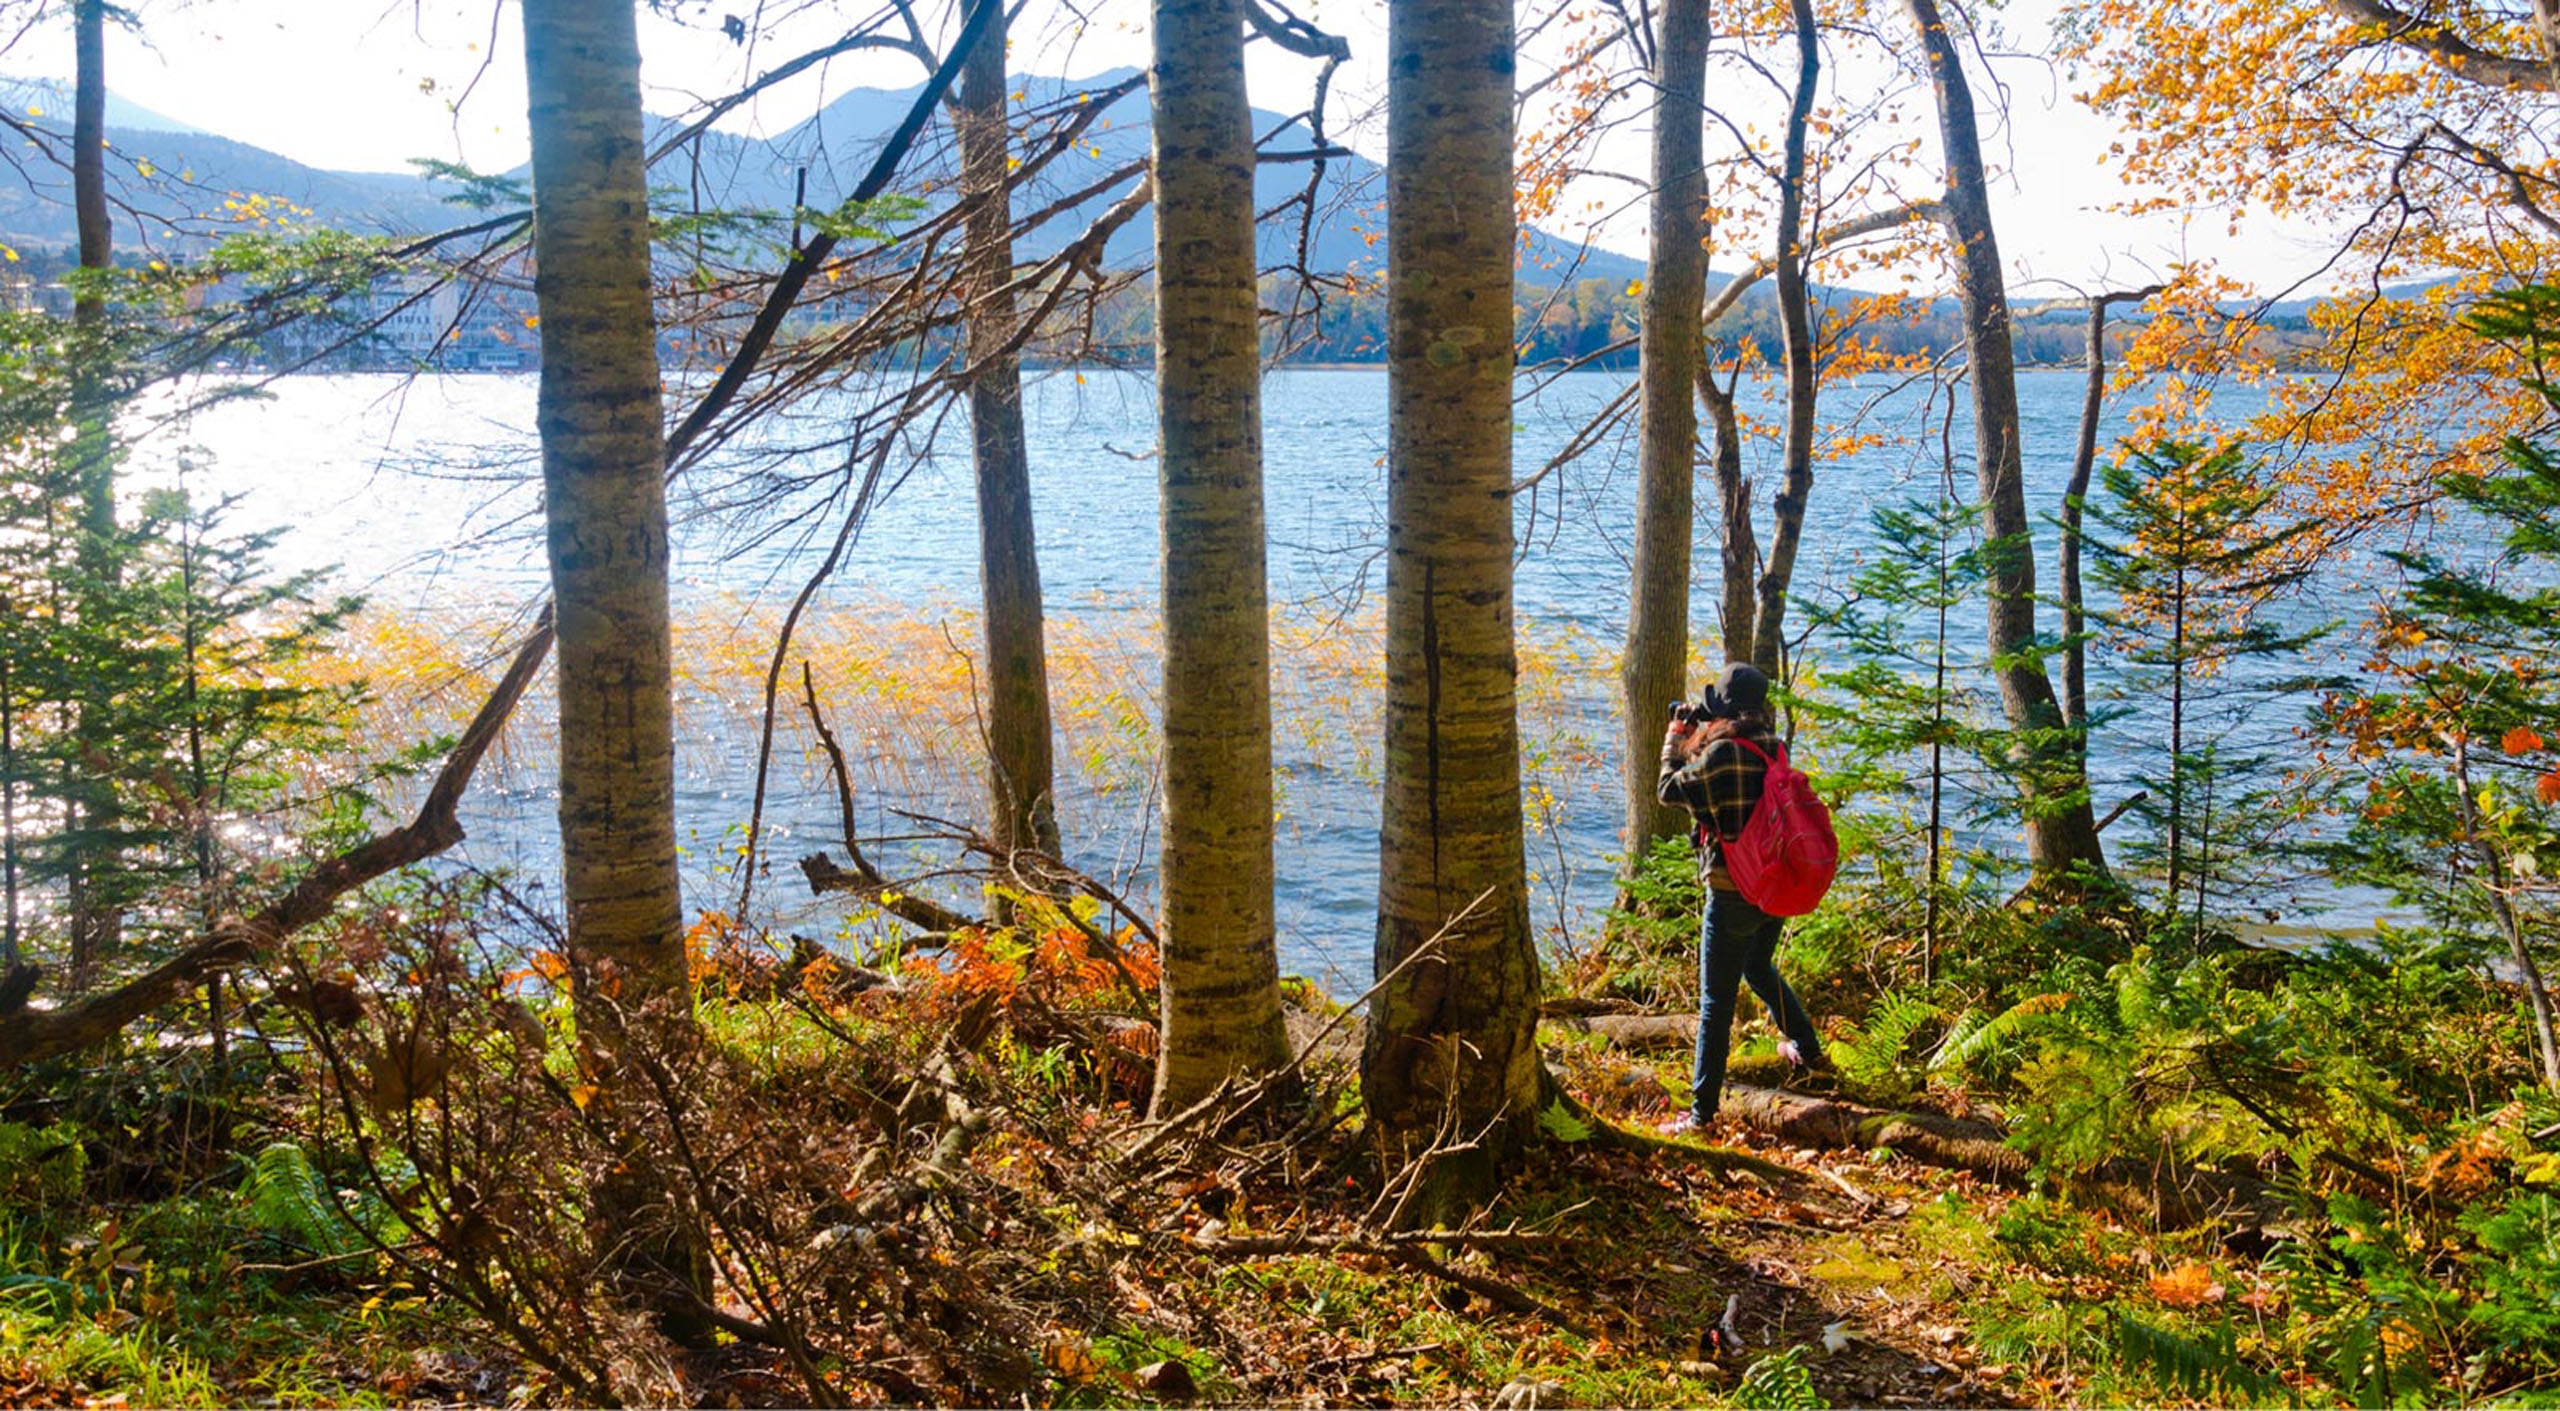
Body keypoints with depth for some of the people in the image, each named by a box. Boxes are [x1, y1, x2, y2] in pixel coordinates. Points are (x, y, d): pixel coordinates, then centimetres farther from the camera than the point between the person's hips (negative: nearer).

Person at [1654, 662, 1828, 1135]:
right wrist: (1698, 739, 15)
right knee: (1759, 969, 32)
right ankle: (1807, 1049, 48)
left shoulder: (1720, 752, -21)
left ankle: (1702, 1111, 0)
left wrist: (1674, 740, 9)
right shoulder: (1772, 749, 1)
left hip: (1733, 893, -7)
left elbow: (1669, 790, -6)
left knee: (1716, 1001, -3)